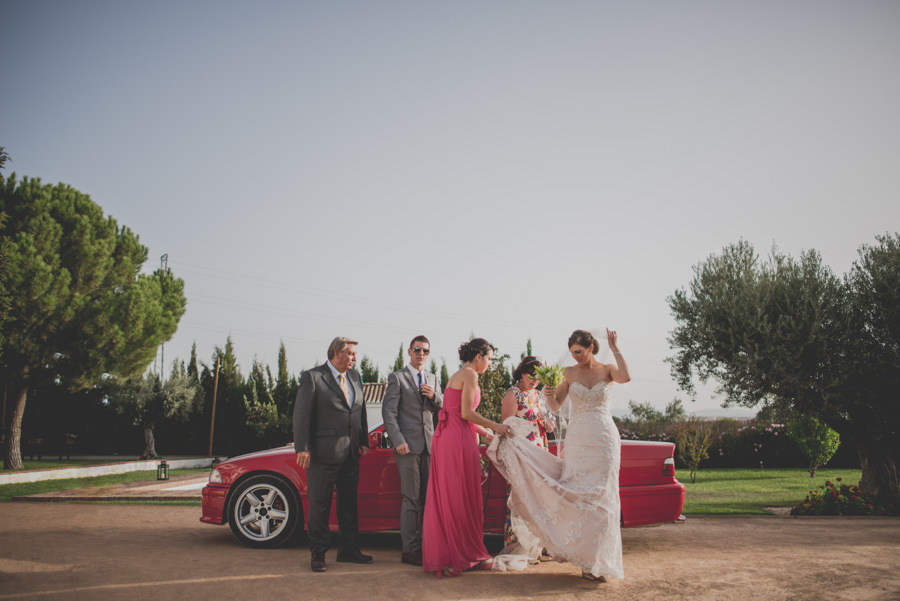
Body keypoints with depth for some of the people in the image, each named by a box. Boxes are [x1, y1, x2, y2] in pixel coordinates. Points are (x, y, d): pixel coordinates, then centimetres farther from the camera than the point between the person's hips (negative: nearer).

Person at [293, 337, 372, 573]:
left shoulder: (355, 377, 13)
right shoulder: (313, 377, -7)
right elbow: (301, 414, -9)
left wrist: (364, 442, 12)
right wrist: (302, 448, -15)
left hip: (351, 455, 7)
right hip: (323, 454, -6)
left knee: (349, 503, 14)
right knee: (319, 506, 3)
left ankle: (349, 549, 25)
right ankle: (318, 553, 15)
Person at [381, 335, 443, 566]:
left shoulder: (432, 379, 18)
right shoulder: (397, 378, 0)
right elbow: (388, 412, -5)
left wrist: (434, 396, -5)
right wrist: (398, 441, -14)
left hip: (429, 445, 6)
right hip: (408, 445, -5)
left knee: (428, 498, 7)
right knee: (411, 499, -5)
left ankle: (425, 544, 17)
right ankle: (409, 549, 2)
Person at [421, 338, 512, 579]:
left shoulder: (455, 376, 20)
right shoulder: (469, 375, -8)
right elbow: (466, 413, -15)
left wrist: (484, 431, 24)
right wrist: (495, 426, -5)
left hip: (445, 437, 9)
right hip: (459, 441, -9)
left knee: (445, 497, 11)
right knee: (463, 498, 0)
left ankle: (442, 555, 17)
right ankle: (467, 553, 9)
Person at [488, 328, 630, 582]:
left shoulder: (608, 370, 2)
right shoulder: (569, 373, 6)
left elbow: (626, 377, -21)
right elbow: (556, 406, 7)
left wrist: (615, 349, -17)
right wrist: (549, 395, -13)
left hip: (604, 438, -2)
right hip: (577, 438, 2)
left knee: (599, 495, -2)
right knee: (576, 493, -2)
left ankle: (596, 561, 8)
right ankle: (583, 555, 9)